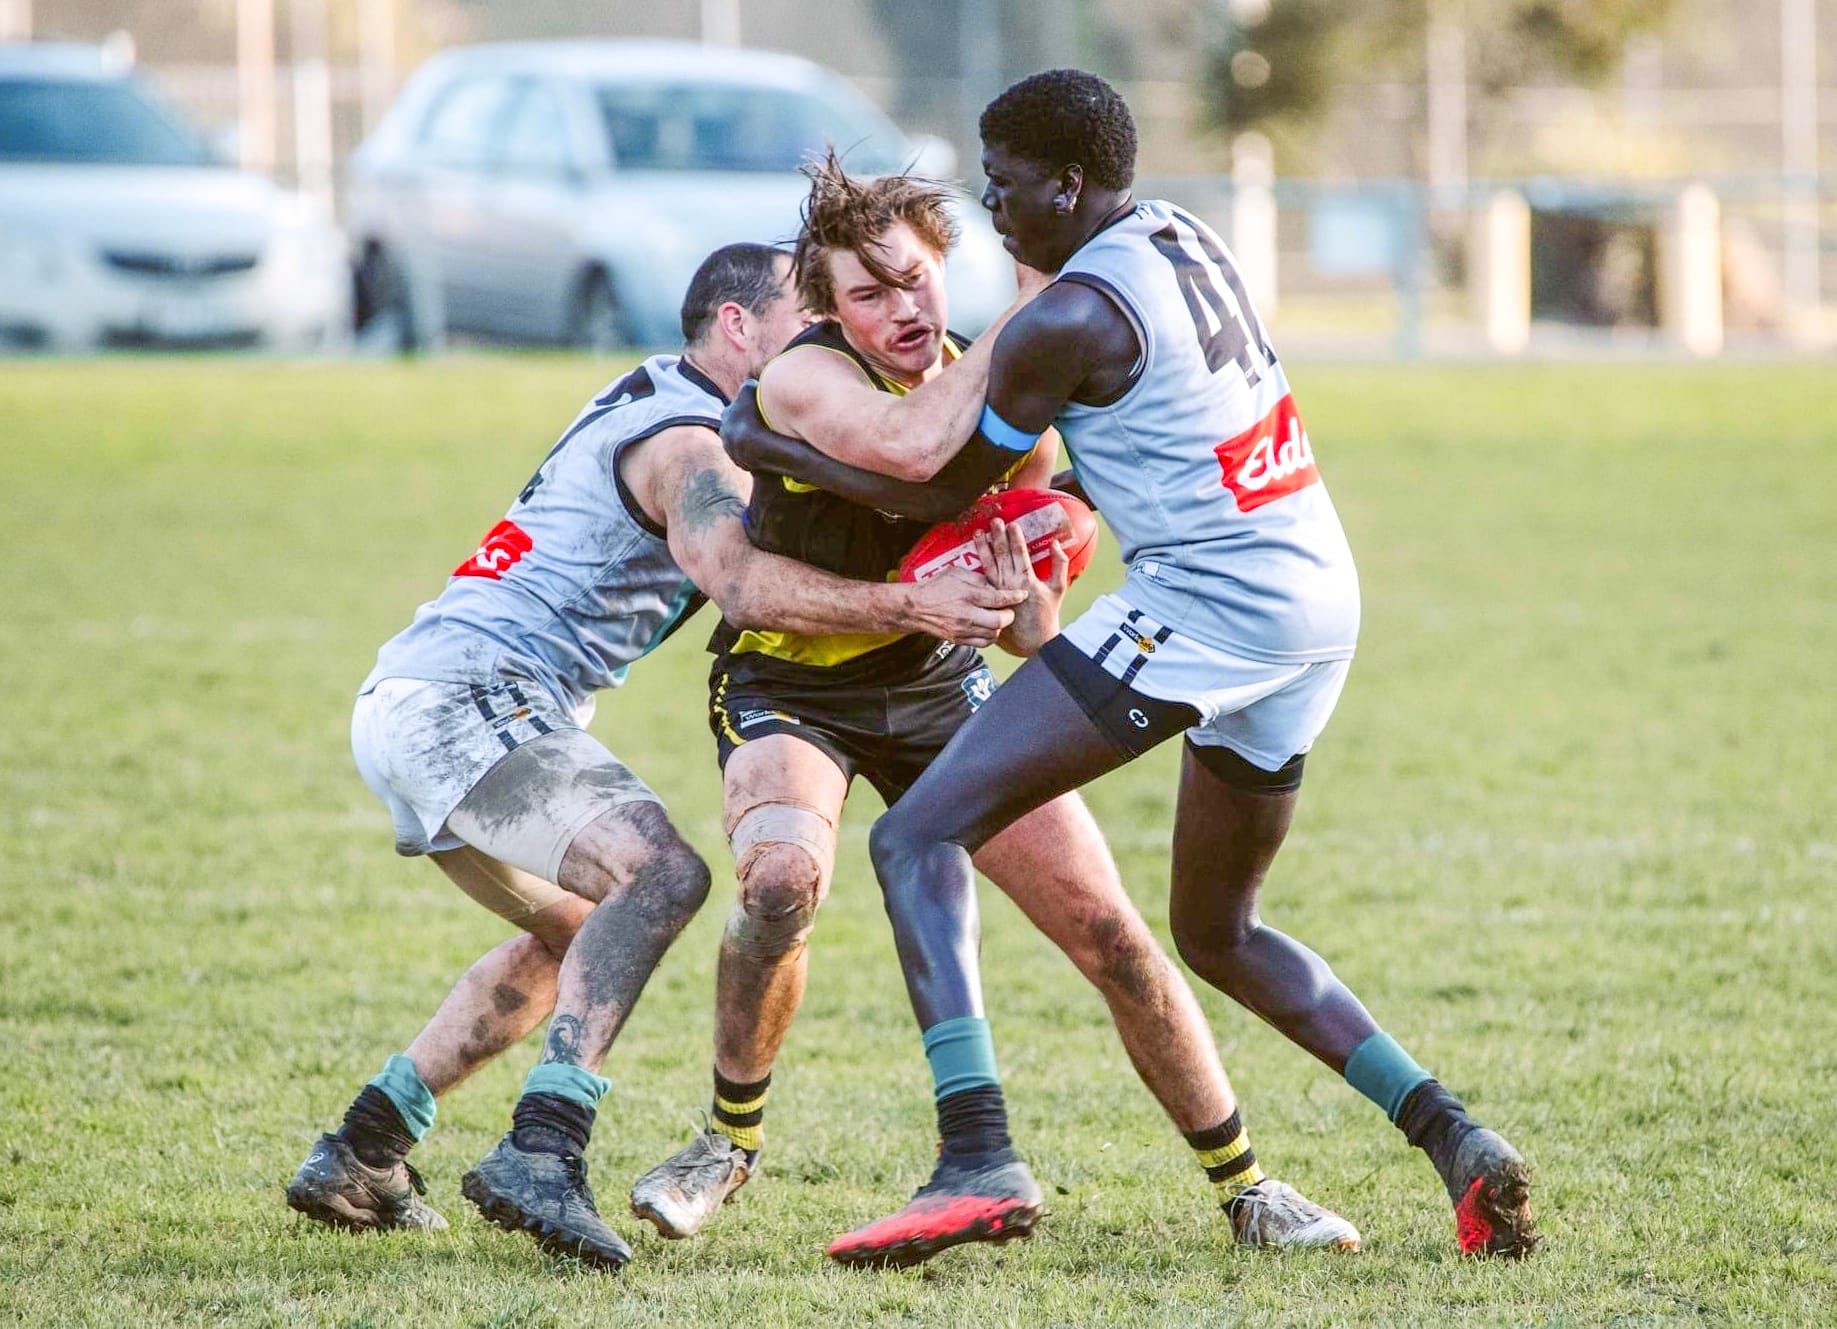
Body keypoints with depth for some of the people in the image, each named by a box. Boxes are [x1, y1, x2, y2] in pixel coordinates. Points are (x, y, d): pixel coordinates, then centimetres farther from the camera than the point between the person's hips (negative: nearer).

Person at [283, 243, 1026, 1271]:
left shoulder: (665, 412, 22)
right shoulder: (683, 442, -10)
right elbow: (742, 584, -28)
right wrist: (908, 606, -31)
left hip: (411, 711, 11)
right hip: (466, 696, -11)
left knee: (575, 934, 26)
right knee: (660, 873, -27)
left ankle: (357, 1160, 24)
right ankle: (543, 1152, -38)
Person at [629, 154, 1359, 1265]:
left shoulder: (1000, 387, -9)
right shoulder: (805, 380, -24)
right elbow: (915, 443, -48)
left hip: (937, 679, 4)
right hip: (788, 684, -4)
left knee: (1111, 930, -4)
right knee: (783, 881, -33)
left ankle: (1246, 1187, 11)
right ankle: (731, 1141, -7)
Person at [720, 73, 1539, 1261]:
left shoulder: (1070, 321, -11)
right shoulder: (1182, 237, 14)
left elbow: (944, 488, 1)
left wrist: (771, 450, 12)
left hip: (1207, 606, -9)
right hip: (1324, 598, 9)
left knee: (920, 838, -10)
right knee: (1217, 934, 25)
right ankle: (1455, 1139, 11)